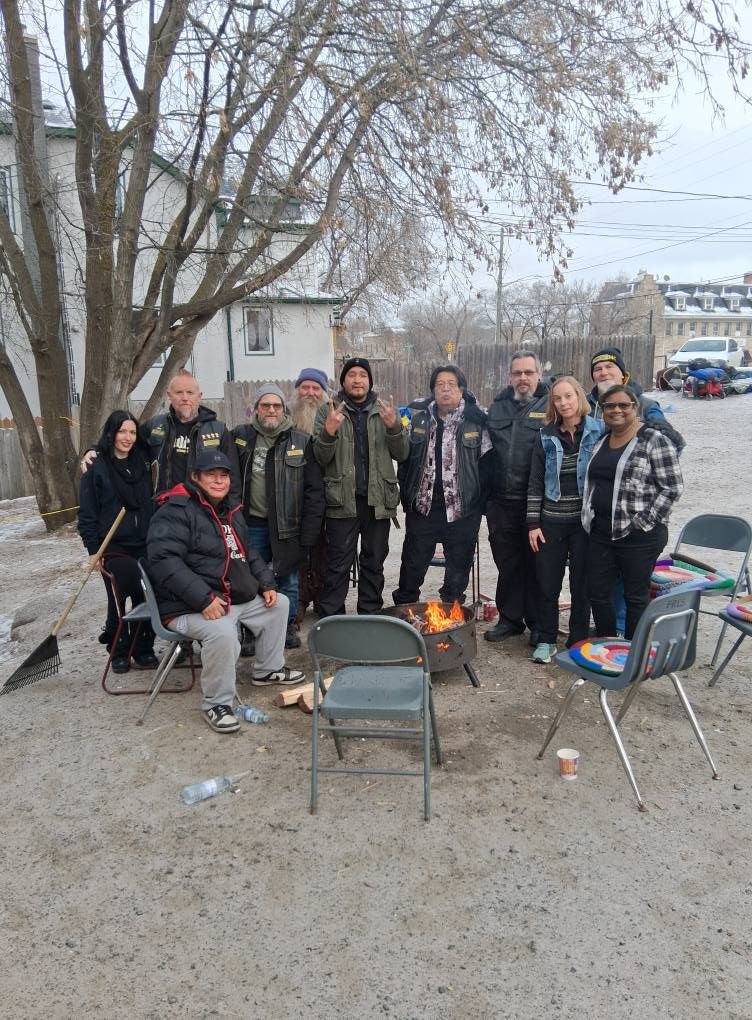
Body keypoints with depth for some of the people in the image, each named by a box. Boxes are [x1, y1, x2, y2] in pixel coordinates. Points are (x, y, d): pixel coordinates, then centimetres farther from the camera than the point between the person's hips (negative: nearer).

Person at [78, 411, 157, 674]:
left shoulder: (141, 462, 8)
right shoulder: (96, 466, -5)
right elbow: (87, 511, -5)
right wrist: (92, 549, -7)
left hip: (144, 544, 3)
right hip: (113, 546, -3)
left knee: (146, 596, 3)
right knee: (118, 599, 2)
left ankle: (144, 649, 19)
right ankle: (119, 651, 20)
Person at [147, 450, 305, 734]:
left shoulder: (231, 511, 15)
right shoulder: (175, 511, -15)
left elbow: (248, 555, 26)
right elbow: (164, 561, -27)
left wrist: (267, 584, 9)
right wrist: (205, 599, -31)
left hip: (239, 598, 9)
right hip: (190, 608, -9)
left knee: (279, 603, 15)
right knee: (223, 633, -35)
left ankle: (268, 669, 30)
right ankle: (216, 704, -12)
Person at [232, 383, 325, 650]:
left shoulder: (300, 442, -2)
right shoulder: (241, 437, 4)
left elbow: (314, 489, -3)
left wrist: (310, 530, -8)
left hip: (286, 525, -1)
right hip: (252, 524, 1)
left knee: (288, 579, 10)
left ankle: (288, 626, 26)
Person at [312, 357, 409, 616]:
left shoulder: (385, 410, 9)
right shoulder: (329, 411, 4)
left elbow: (402, 454, 2)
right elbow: (321, 457, -4)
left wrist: (394, 427, -16)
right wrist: (329, 431, -23)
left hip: (378, 500, 2)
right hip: (342, 500, -2)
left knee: (374, 563, 12)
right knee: (338, 565, 1)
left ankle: (371, 616, 23)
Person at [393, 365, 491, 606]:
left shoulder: (476, 421, -4)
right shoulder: (419, 418, 5)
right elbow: (405, 459, 10)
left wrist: (483, 502, -6)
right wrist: (406, 496, 6)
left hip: (462, 510, -2)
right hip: (423, 506, 2)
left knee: (458, 565, 11)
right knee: (413, 564, 12)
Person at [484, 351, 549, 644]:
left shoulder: (550, 406, -2)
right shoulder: (497, 407, 13)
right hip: (501, 501, 4)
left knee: (536, 564, 6)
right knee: (507, 563, 14)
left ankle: (539, 624, 20)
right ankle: (510, 618, 28)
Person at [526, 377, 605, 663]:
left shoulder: (598, 431, -2)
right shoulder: (547, 436, 3)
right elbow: (535, 483, 4)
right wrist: (533, 523, -1)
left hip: (586, 521, -2)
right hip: (551, 521, 2)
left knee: (581, 583, 6)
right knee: (547, 583, 7)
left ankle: (578, 642, 22)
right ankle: (546, 640, 22)